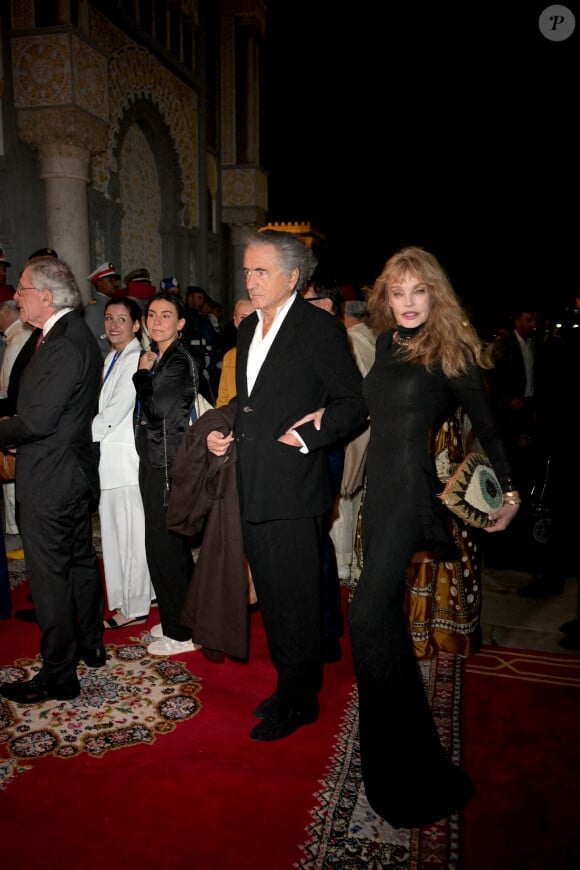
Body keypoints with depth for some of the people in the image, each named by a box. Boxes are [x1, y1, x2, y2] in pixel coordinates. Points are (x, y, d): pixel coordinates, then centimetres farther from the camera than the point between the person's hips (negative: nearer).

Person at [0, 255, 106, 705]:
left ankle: (58, 676, 15)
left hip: (50, 480, -10)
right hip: (78, 472, 10)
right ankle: (91, 646, 38)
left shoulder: (62, 345, -22)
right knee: (81, 561, 21)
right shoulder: (79, 335, 10)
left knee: (50, 576, 1)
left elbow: (37, 420, -25)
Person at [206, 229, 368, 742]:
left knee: (296, 600, 5)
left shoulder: (320, 328, -9)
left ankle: (299, 700, 24)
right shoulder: (248, 328, 15)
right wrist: (226, 431, 9)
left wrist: (305, 438, -18)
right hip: (254, 489, 8)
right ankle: (289, 685, 36)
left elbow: (356, 404, -9)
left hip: (294, 491, -8)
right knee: (272, 597, 18)